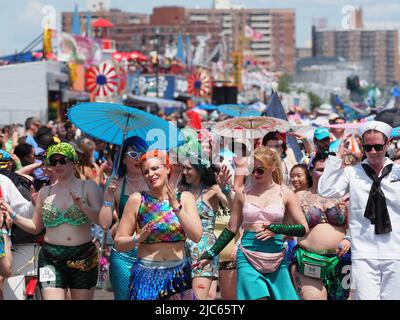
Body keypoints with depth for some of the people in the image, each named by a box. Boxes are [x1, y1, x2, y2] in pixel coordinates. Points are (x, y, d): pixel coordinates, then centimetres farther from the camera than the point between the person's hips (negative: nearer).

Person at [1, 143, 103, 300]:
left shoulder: (88, 187, 3)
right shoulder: (45, 192, 11)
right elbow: (35, 227, 17)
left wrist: (82, 206, -23)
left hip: (83, 257, -1)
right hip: (51, 259, 1)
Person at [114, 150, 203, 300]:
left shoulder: (184, 198, 3)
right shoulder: (137, 200, -2)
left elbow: (196, 236, -10)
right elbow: (119, 243, 0)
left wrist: (176, 207, -17)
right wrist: (138, 239, -19)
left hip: (179, 275, 1)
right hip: (146, 275, -1)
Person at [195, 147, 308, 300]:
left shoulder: (285, 194, 3)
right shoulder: (243, 194, 4)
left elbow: (303, 229, 2)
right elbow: (231, 230, 11)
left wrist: (276, 229, -12)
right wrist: (209, 255, 8)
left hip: (276, 260, 1)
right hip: (248, 257, -1)